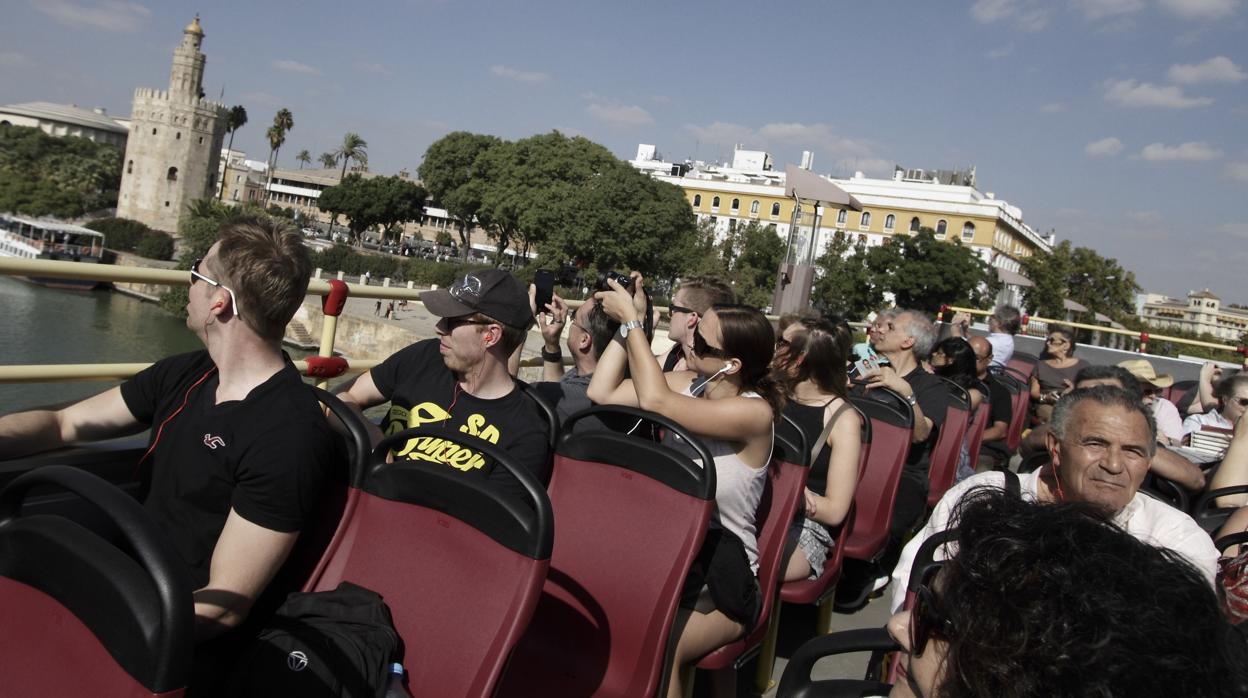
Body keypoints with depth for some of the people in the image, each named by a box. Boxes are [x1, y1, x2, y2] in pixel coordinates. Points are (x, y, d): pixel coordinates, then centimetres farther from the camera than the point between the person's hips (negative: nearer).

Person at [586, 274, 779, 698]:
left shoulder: (754, 412, -18)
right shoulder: (689, 385, 3)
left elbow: (654, 402, -26)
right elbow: (602, 393, -1)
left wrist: (630, 321, -19)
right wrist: (630, 321, -3)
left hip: (720, 573, -6)